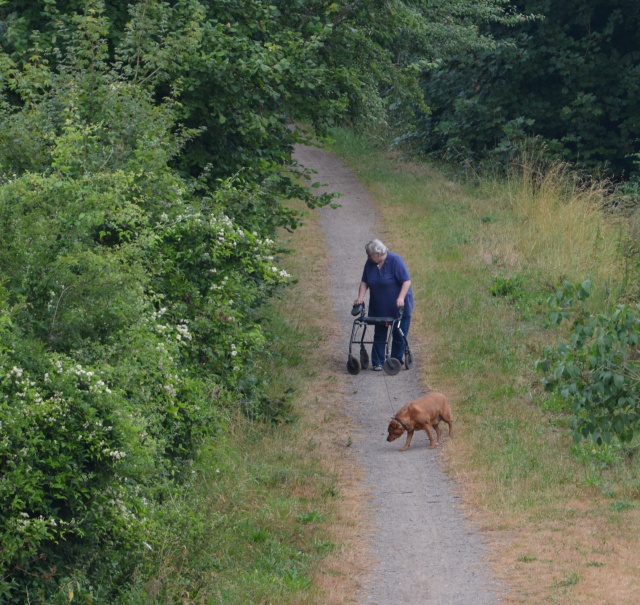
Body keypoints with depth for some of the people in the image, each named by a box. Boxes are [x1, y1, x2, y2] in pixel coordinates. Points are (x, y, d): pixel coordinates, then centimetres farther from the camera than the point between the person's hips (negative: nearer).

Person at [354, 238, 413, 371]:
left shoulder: (395, 261, -20)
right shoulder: (370, 263, -2)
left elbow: (407, 281, -21)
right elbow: (364, 282, 5)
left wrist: (401, 298, -32)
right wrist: (360, 297, -10)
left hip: (398, 307, -5)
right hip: (379, 308, 5)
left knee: (399, 335, 3)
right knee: (379, 335, 6)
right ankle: (377, 362, 9)